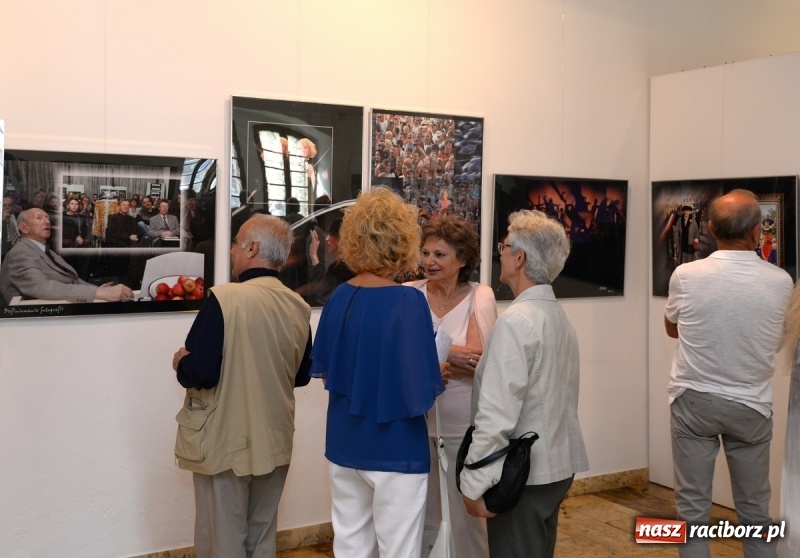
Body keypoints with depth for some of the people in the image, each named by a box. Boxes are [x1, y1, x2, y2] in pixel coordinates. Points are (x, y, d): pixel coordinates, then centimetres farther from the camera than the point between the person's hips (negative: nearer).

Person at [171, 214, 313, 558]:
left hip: (225, 444, -5)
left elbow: (199, 373, -21)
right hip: (275, 442, 6)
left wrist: (180, 364, 0)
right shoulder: (299, 307, -1)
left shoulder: (224, 298, -18)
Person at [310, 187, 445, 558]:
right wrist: (438, 373, 1)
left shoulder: (338, 297, 0)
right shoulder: (407, 301, -18)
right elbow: (421, 392, -19)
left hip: (343, 445, 6)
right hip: (393, 449, -6)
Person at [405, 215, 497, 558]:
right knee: (421, 513, 15)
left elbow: (479, 363, -17)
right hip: (416, 419, 3)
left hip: (462, 423, -3)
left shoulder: (480, 297, -7)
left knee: (463, 514, 8)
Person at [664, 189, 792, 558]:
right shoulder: (780, 282, -10)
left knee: (692, 508, 6)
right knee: (755, 511, 13)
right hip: (750, 405, 1)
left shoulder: (686, 276, -14)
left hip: (694, 400, -1)